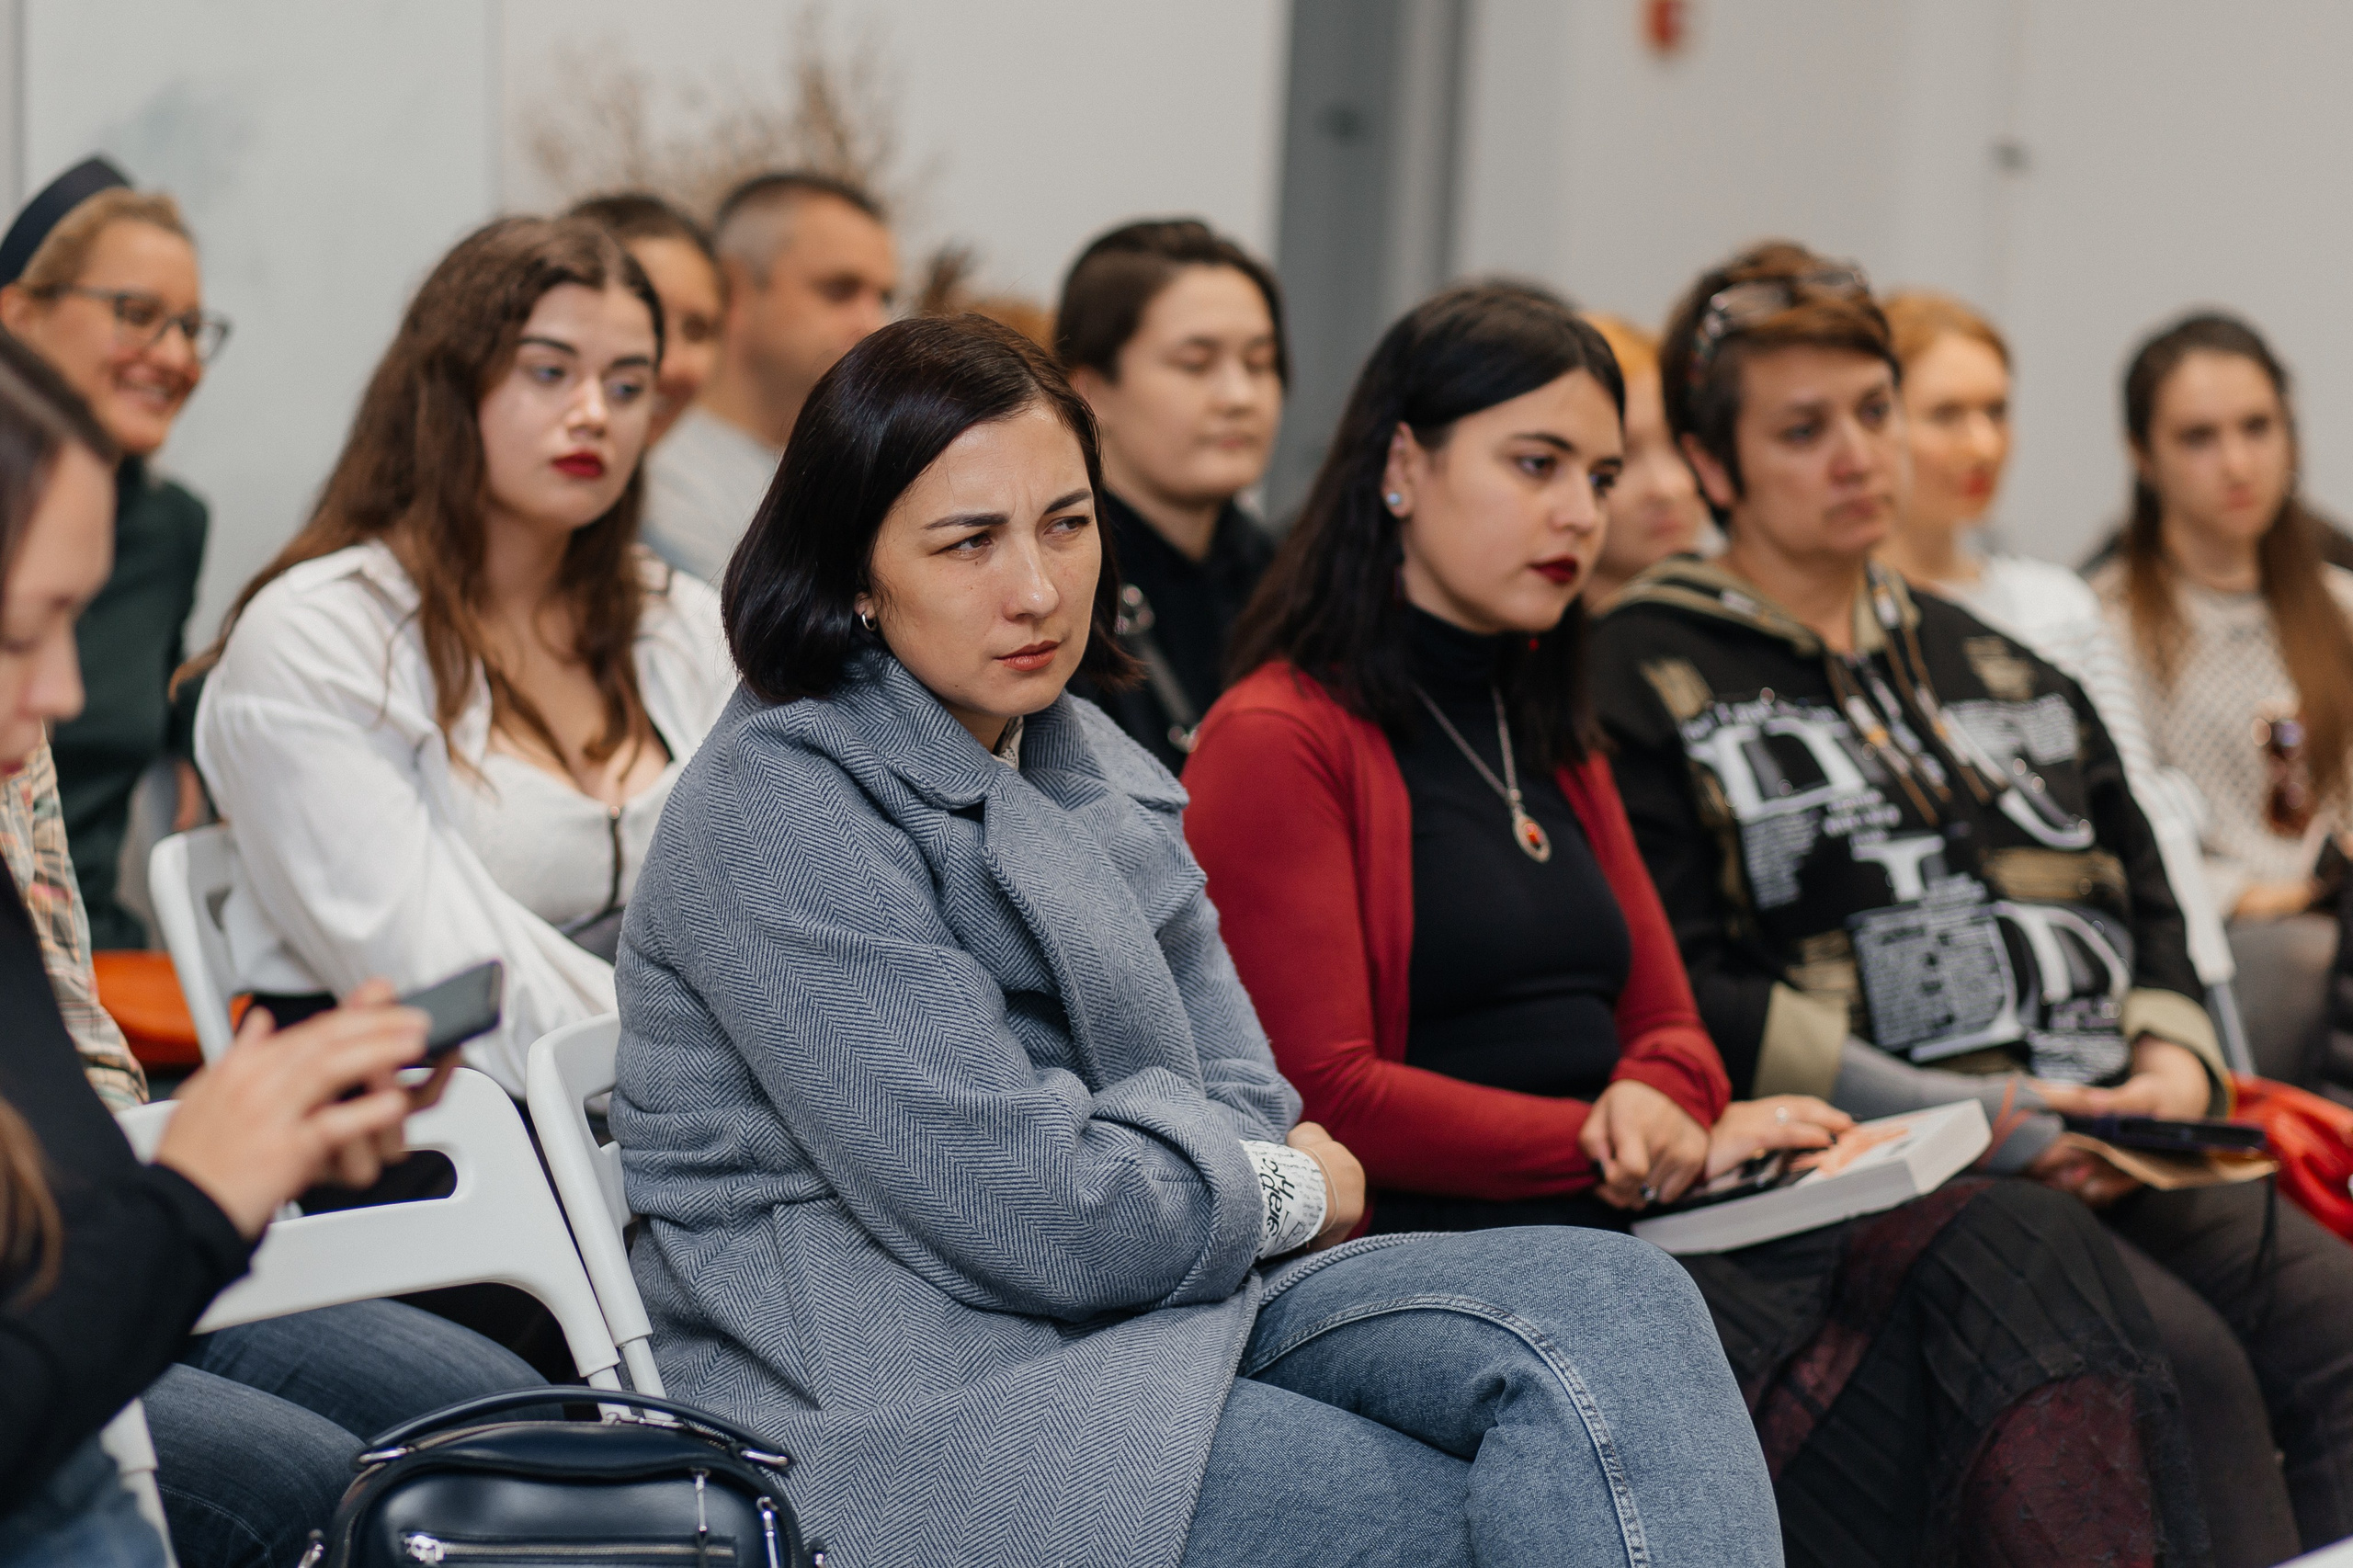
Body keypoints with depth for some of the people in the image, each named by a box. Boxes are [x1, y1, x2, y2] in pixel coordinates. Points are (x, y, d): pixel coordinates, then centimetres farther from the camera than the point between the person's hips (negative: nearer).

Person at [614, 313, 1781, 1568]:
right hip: (907, 1414, -8)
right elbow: (1030, 1213, -18)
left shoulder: (1084, 761, 17)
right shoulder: (779, 817, -12)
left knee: (1612, 1300, -17)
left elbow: (1240, 1098, 12)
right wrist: (1286, 1191, -1)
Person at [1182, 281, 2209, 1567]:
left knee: (2024, 1244, -21)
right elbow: (1326, 1096, -10)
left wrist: (1656, 1101, -3)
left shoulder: (1550, 737, 25)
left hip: (1638, 1221, 7)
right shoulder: (1279, 741, -2)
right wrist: (1619, 1149, -12)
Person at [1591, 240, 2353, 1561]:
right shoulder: (1642, 683, 5)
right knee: (2184, 1368, -30)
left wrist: (2175, 1069, 2)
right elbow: (1677, 994, -6)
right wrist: (1957, 1112, -13)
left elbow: (2147, 910, 25)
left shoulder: (2002, 671, 27)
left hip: (2114, 1151, 6)